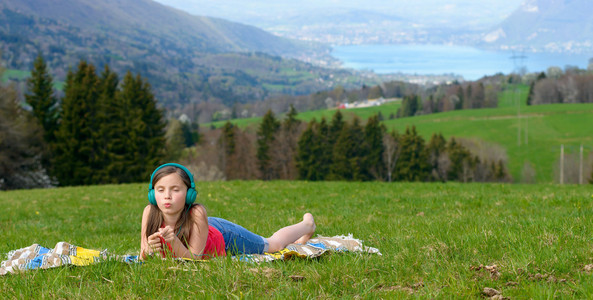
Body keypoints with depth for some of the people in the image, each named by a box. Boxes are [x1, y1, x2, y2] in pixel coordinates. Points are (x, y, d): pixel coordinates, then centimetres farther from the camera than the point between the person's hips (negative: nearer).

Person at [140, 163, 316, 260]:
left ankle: (307, 224, 52)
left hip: (225, 237, -4)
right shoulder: (150, 212, -33)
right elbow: (143, 260, -23)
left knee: (274, 245, 21)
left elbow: (194, 258, -37)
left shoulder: (196, 214, -43)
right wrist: (149, 249, -45)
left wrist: (174, 241, -54)